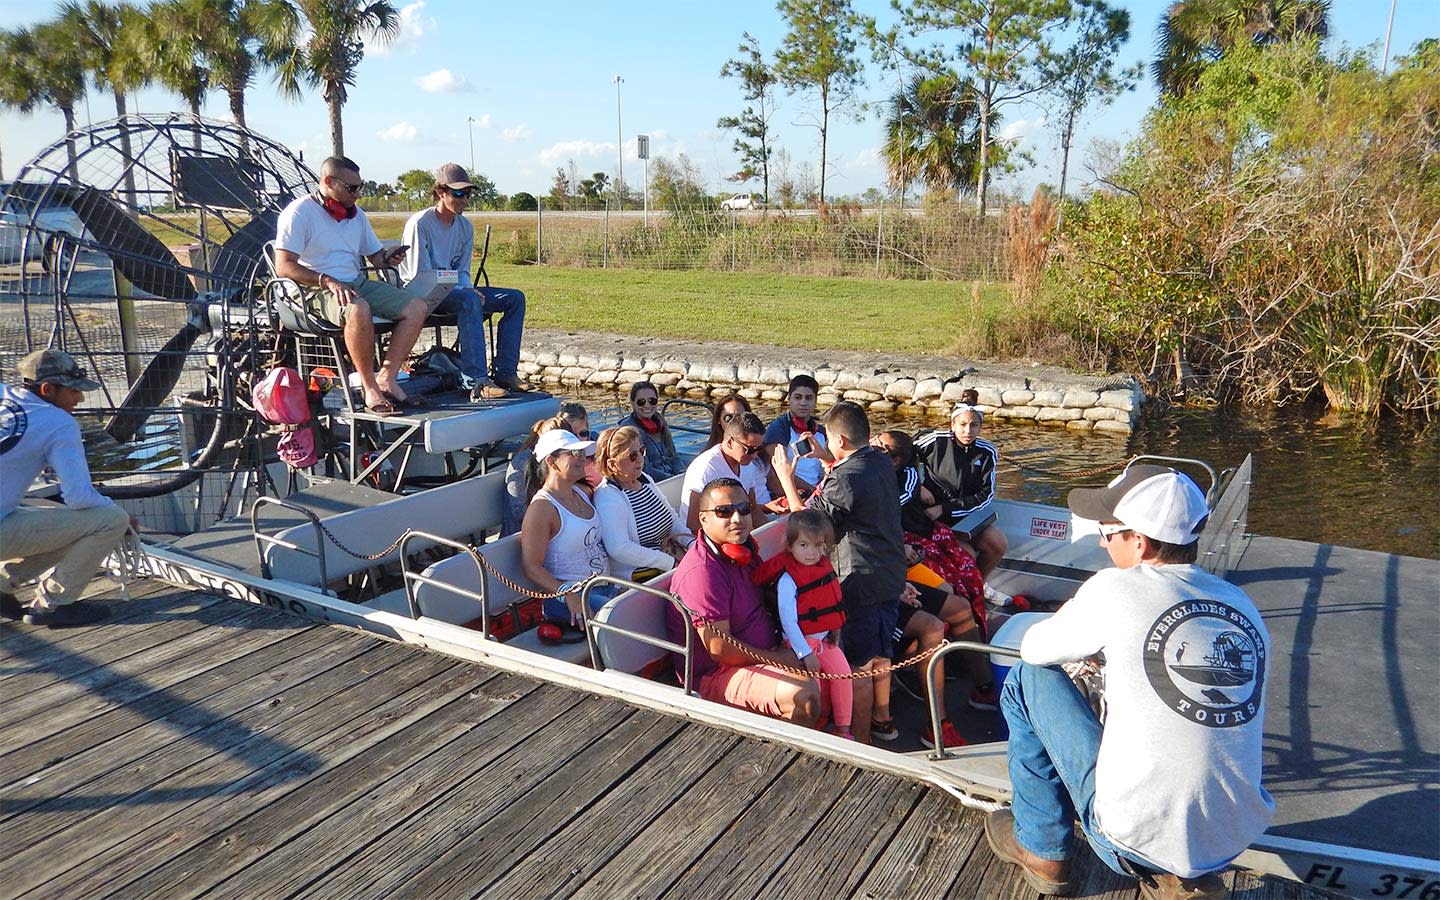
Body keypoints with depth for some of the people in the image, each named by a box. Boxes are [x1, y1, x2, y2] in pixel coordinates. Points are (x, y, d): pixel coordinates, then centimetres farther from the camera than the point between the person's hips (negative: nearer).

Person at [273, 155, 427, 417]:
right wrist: (328, 281, -25)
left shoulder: (356, 214, 18)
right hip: (319, 290, -8)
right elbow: (284, 267, -14)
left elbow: (375, 255, 25)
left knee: (417, 307, -10)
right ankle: (370, 387, -28)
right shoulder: (300, 212, -5)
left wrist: (388, 258, 0)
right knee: (359, 310, -40)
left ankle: (387, 377, -17)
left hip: (358, 284, 8)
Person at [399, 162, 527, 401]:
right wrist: (466, 292, -22)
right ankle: (477, 381, -45)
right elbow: (420, 277, -17)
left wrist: (470, 290, -12)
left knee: (515, 298, -6)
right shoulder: (419, 224, -13)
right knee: (468, 300, -38)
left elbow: (462, 272, 12)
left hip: (454, 290, 8)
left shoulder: (465, 227, 9)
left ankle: (505, 372, -15)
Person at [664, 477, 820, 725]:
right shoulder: (702, 571, -24)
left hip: (760, 654, 10)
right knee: (803, 693, -30)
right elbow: (721, 650, -25)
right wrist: (779, 658, -15)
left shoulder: (743, 548, 6)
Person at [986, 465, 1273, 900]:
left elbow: (1034, 648, 2)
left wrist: (1085, 651, 23)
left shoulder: (1116, 590, -13)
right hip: (1235, 841, 6)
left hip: (1138, 840, -6)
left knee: (1029, 678, 9)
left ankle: (1041, 852, 22)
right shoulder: (1241, 603, 3)